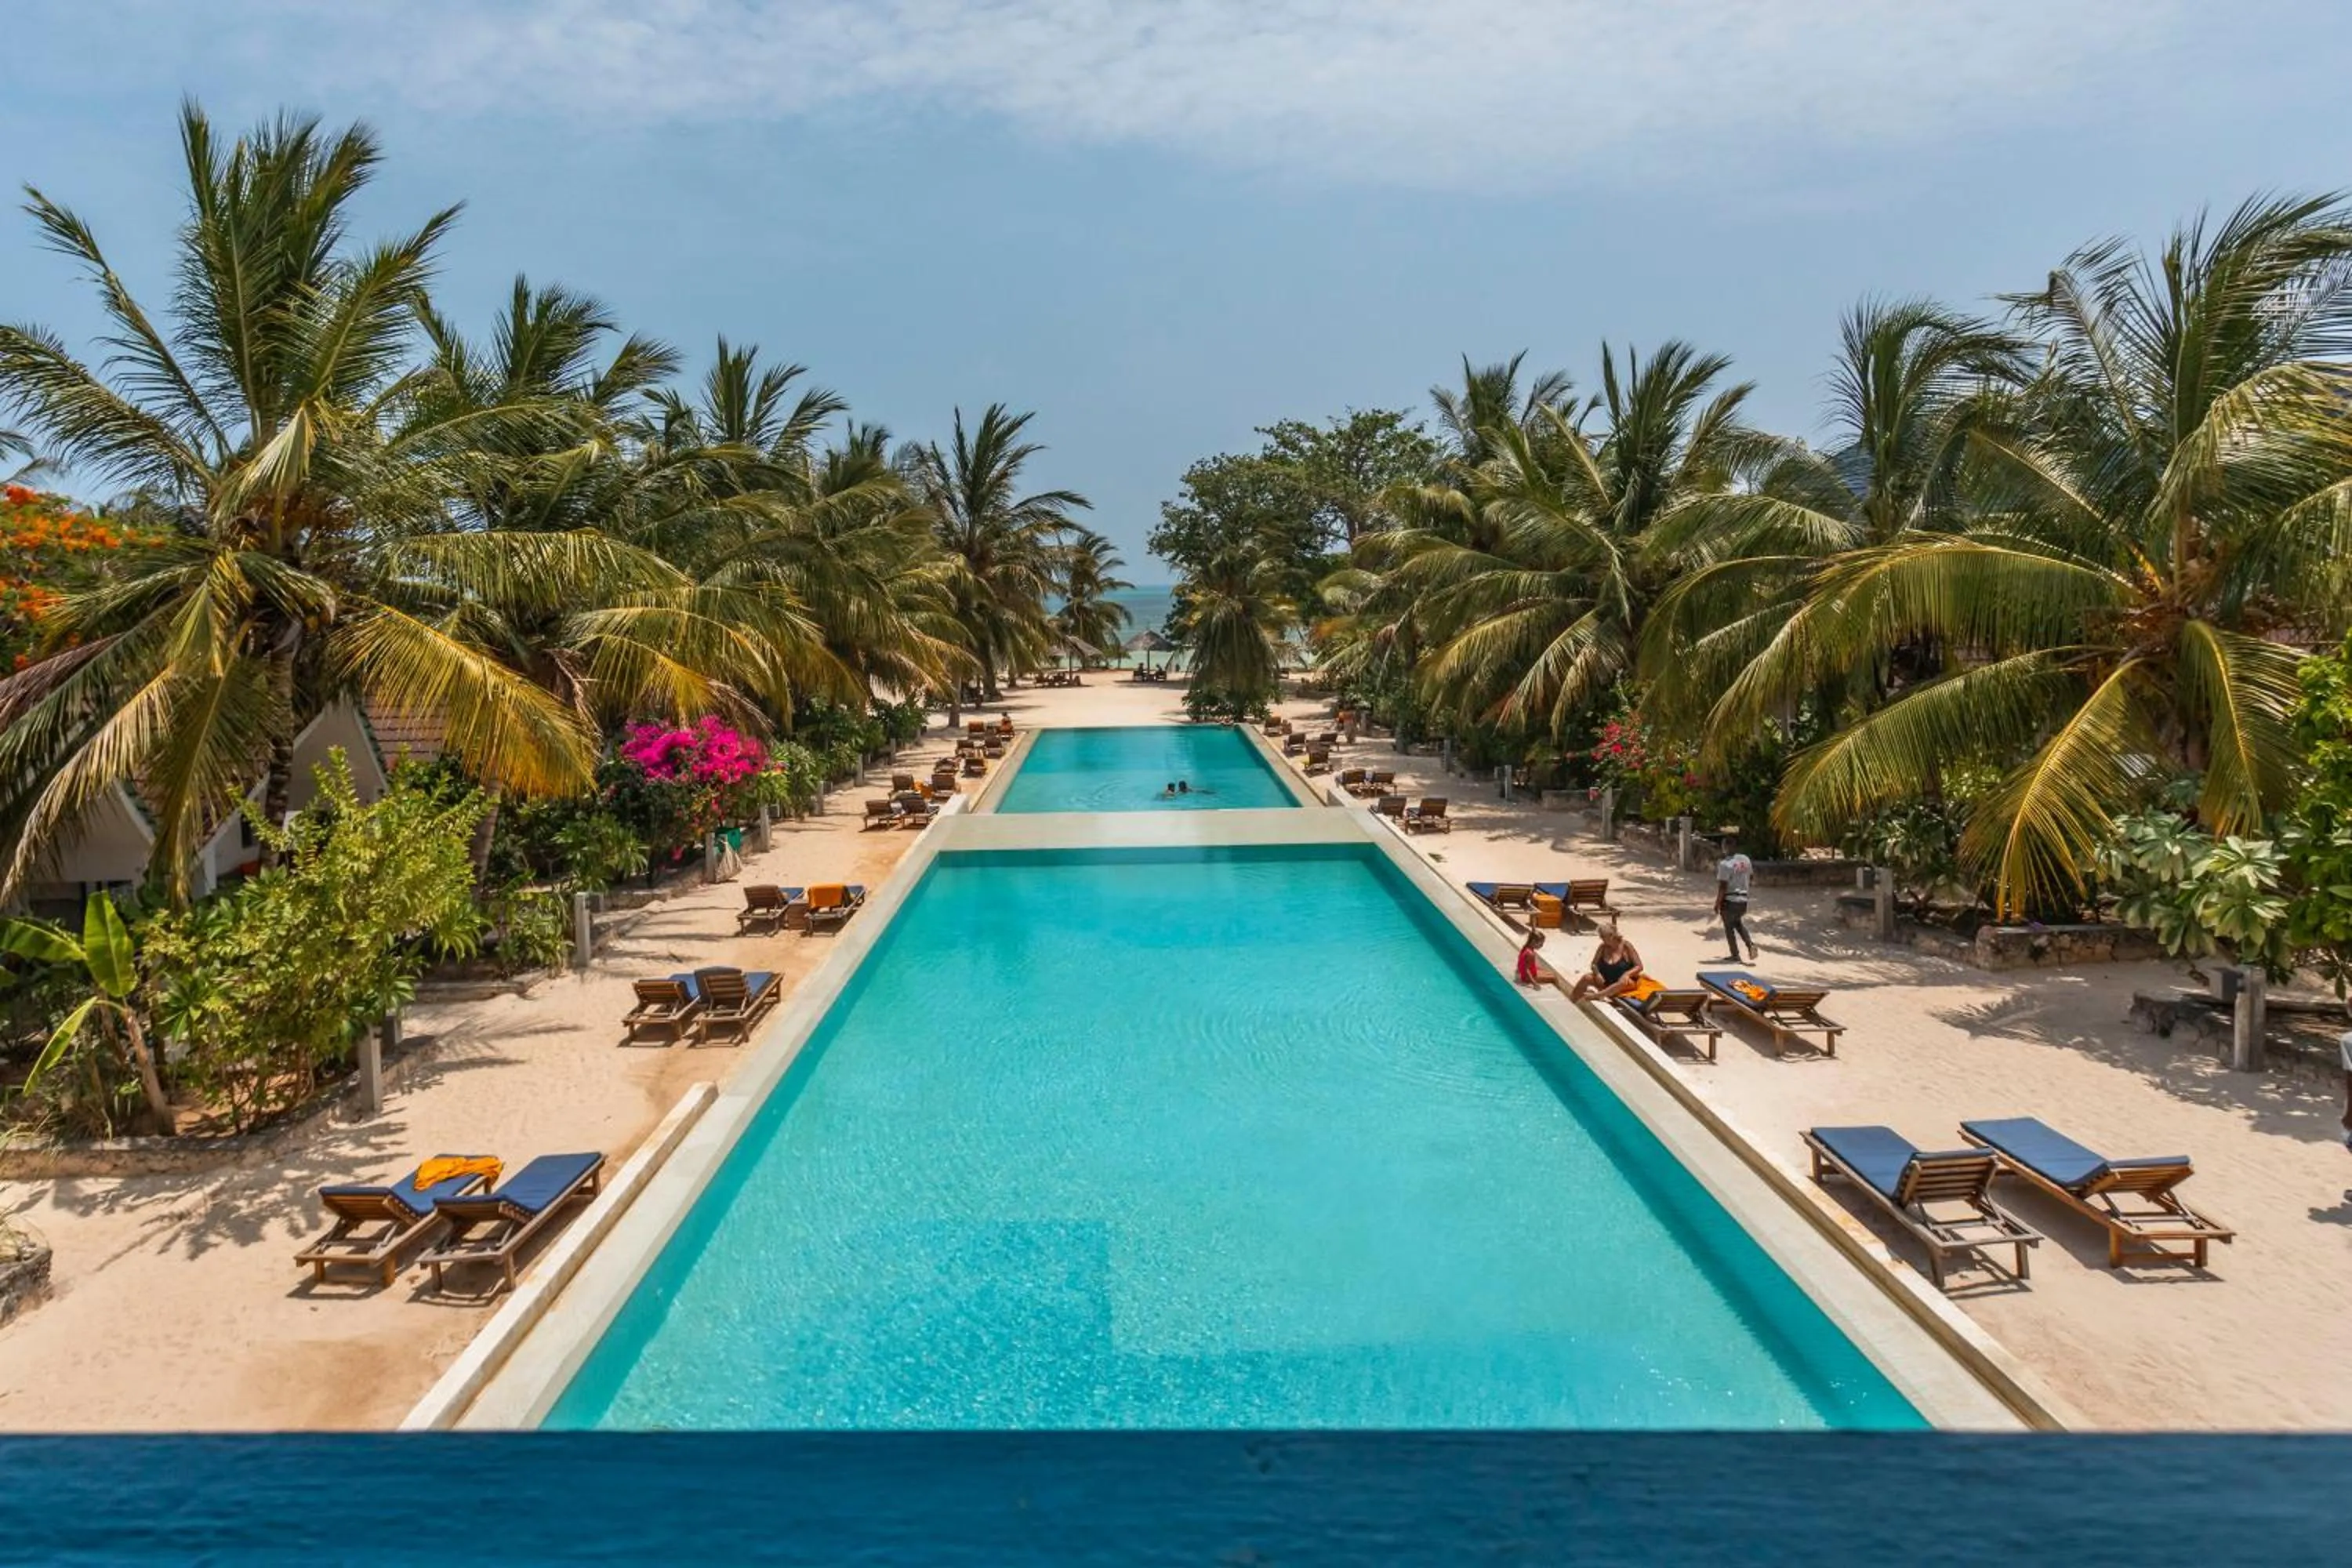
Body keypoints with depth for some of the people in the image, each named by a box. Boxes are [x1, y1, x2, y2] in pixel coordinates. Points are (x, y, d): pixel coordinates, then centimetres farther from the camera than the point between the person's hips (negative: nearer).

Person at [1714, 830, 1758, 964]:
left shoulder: (1725, 864, -20)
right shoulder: (1746, 860, 2)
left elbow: (1723, 887, -20)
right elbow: (1752, 878, 14)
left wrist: (1717, 904, -12)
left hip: (1729, 900, -7)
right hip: (1743, 899, 7)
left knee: (1729, 927, 9)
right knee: (1738, 923, 27)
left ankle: (1735, 956, 13)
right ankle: (1750, 944, 7)